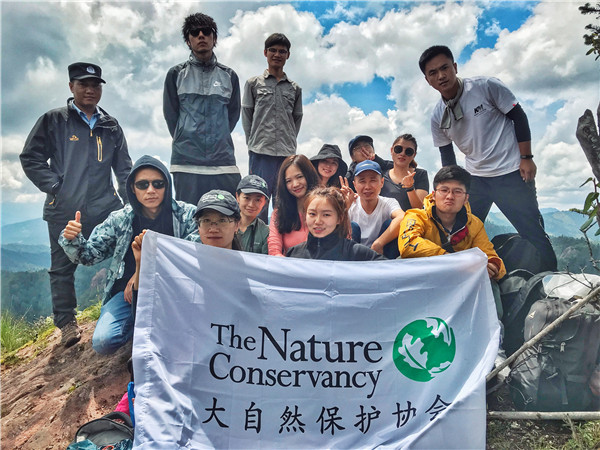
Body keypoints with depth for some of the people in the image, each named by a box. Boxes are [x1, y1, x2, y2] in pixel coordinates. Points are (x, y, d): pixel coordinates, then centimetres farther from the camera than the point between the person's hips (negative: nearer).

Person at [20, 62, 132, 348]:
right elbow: (31, 158, 3)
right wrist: (55, 187, -8)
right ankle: (66, 323, 13)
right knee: (63, 266, 3)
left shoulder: (111, 126, 15)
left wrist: (131, 202, 5)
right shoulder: (53, 121, 5)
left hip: (106, 208, 3)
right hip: (65, 210, -2)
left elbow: (123, 168, 16)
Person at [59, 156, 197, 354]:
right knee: (102, 342, -20)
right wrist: (72, 239, -14)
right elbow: (90, 254, 9)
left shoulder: (187, 215, -3)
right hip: (129, 291, 2)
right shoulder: (120, 219, 4)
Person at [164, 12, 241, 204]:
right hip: (186, 162, -1)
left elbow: (233, 114, 14)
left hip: (223, 161, 1)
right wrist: (183, 142, 14)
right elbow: (170, 113, 11)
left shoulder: (229, 76, 12)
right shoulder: (176, 74, 8)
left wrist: (218, 141, 12)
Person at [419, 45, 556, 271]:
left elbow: (518, 116, -6)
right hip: (475, 177, 5)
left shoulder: (486, 86, -12)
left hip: (511, 172, -4)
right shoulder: (437, 116, 0)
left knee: (532, 232, -2)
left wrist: (526, 158, -10)